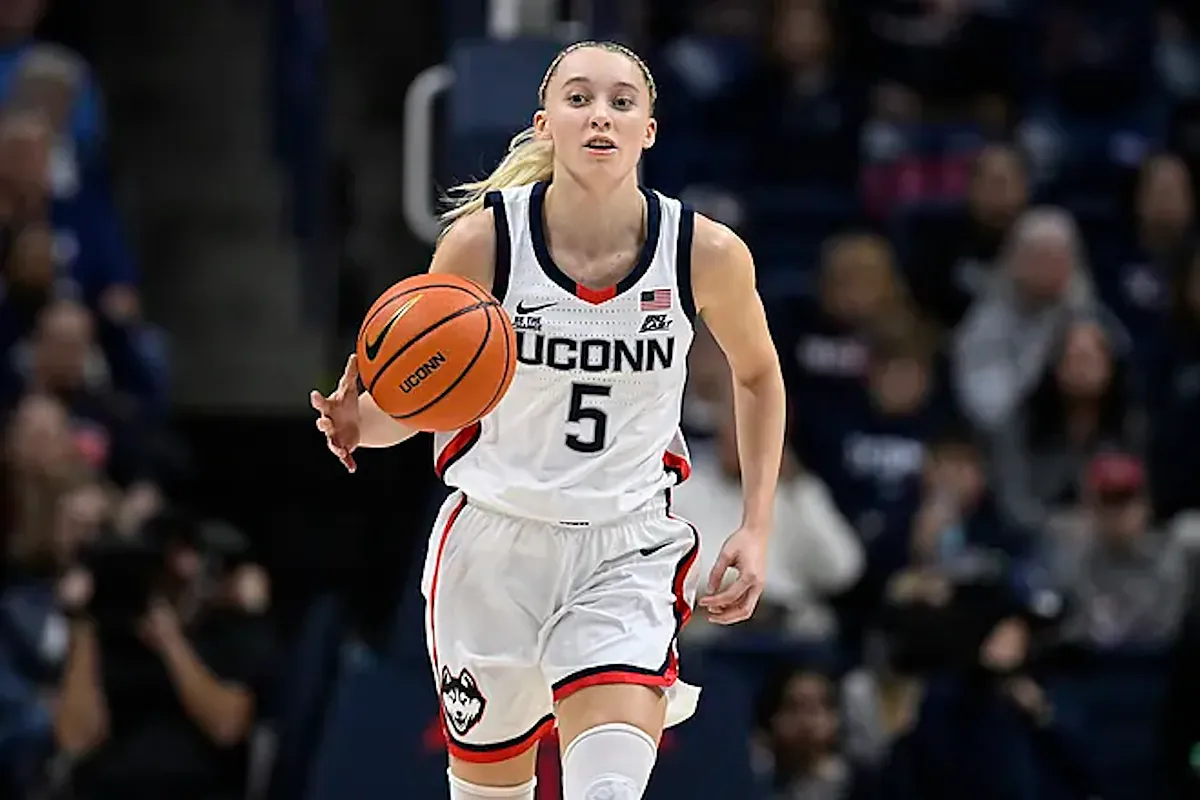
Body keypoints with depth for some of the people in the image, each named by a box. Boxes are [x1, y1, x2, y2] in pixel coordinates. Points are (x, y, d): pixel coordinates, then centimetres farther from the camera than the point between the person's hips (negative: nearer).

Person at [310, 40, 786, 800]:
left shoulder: (706, 253, -10)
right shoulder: (483, 240, -13)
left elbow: (757, 375, 11)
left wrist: (757, 526, 4)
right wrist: (359, 421, -26)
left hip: (629, 549, -1)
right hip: (495, 542, 1)